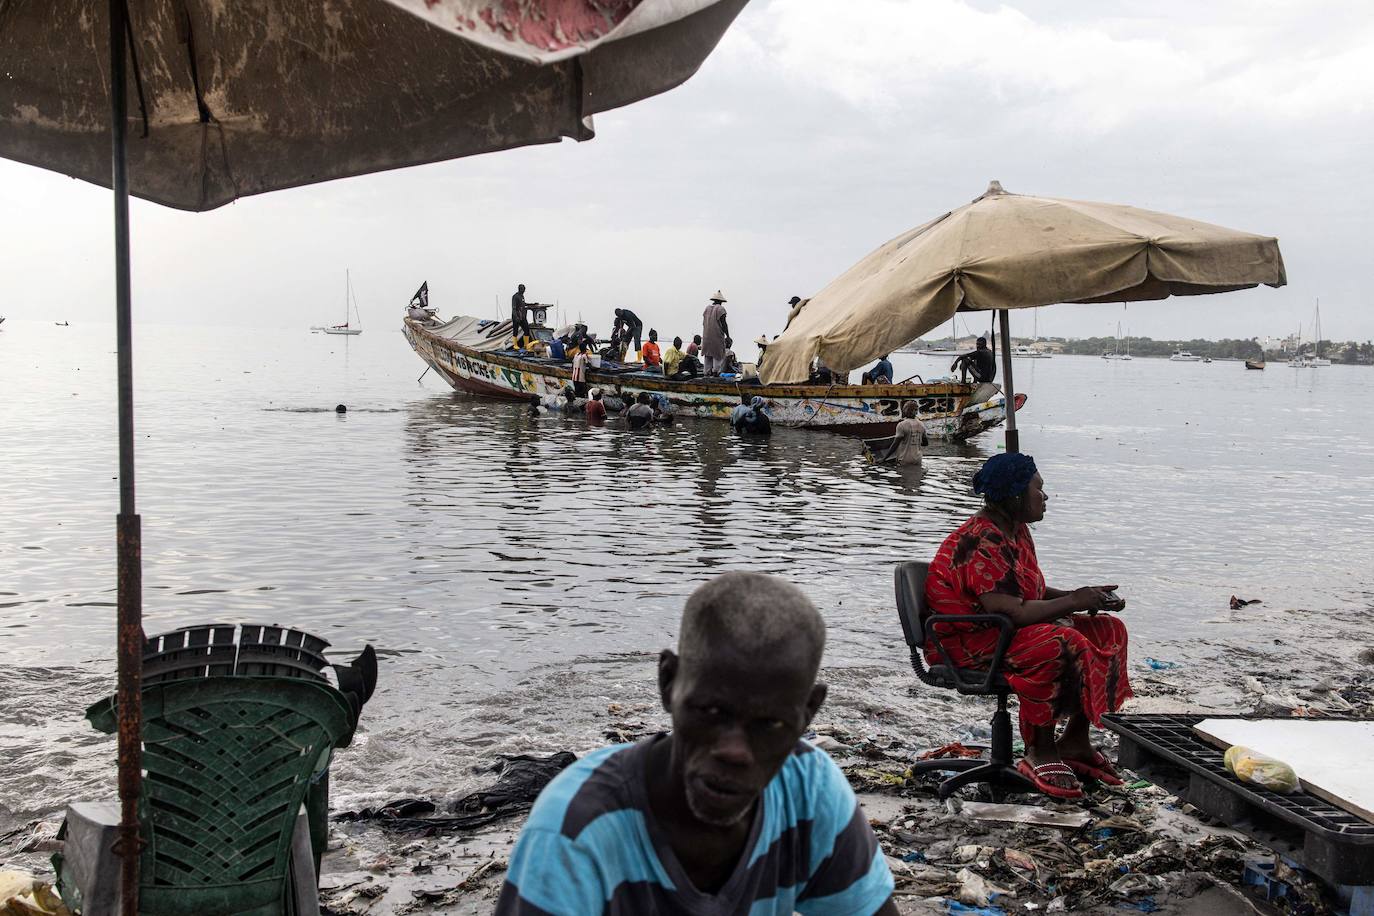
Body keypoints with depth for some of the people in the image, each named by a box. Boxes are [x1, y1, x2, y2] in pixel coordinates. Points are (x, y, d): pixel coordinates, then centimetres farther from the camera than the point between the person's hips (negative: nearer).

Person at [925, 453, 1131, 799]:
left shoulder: (1015, 530, 10)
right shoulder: (981, 542, -23)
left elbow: (1034, 593, 15)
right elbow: (1009, 611, -30)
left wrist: (1081, 594, -3)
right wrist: (1073, 602, -20)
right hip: (970, 641, -11)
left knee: (1108, 631, 0)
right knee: (1059, 645, -33)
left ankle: (1075, 742, 1)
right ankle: (1040, 754, -18)